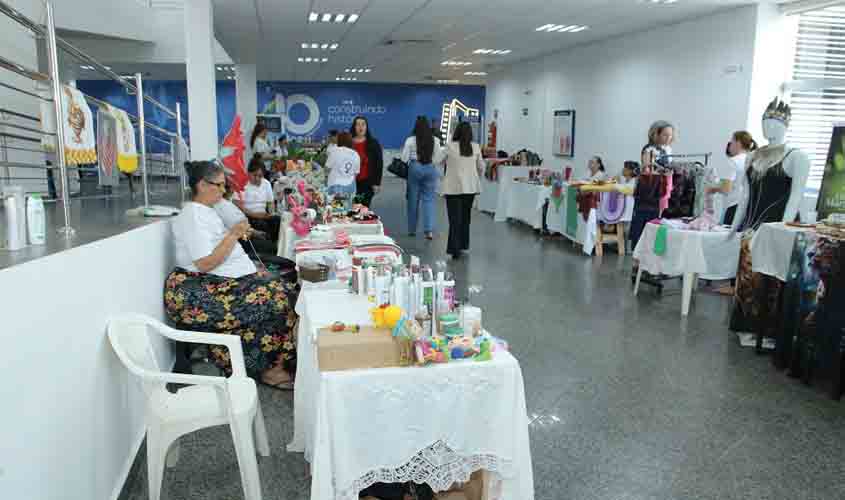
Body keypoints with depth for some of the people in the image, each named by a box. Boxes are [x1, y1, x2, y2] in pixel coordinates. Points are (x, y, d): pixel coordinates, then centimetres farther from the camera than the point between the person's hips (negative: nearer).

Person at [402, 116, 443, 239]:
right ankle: (429, 230, -8)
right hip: (430, 169, 1)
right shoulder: (435, 140, -1)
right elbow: (438, 159, 3)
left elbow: (404, 159, -4)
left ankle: (412, 229, 19)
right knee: (428, 199, 4)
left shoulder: (410, 140, -6)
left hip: (415, 168, -1)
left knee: (413, 199, 10)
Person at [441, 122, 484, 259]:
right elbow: (481, 167, 8)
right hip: (470, 186, 3)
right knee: (465, 217, 16)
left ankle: (455, 249, -4)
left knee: (455, 218, 0)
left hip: (454, 187, -3)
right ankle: (463, 245, 24)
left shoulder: (450, 147, -8)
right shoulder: (475, 147, 0)